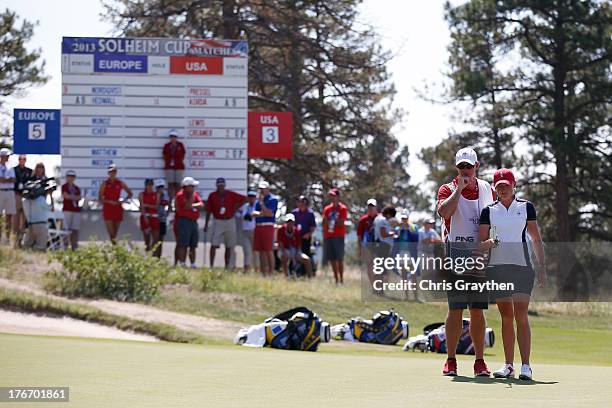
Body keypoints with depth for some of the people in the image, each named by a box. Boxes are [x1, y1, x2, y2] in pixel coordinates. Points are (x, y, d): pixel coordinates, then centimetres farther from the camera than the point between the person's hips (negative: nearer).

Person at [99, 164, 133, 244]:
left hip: (118, 209, 3)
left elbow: (130, 194, 14)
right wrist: (110, 202, -15)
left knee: (115, 233, 8)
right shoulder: (105, 184, 1)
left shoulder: (120, 183, 6)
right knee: (111, 233, -13)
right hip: (108, 209, -3)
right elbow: (100, 198, -2)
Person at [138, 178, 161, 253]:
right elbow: (142, 206, -6)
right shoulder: (141, 194, 5)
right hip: (145, 217, -1)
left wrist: (147, 205, -9)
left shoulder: (157, 195, 9)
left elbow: (156, 206, -1)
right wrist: (145, 217, -17)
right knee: (146, 238, -2)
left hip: (154, 217, 1)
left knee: (156, 238, -8)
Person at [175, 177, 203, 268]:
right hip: (184, 221, -7)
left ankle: (193, 264, 13)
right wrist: (192, 195, -12)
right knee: (183, 245, -9)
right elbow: (187, 206, -17)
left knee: (193, 245, 9)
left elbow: (201, 204, 3)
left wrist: (192, 205, -9)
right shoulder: (180, 195, -7)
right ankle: (182, 264, -10)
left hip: (194, 222, 7)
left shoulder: (195, 194, 15)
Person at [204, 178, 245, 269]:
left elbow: (243, 199, 7)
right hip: (218, 222, -1)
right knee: (214, 245, -12)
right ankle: (211, 266, -13)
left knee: (229, 246, 7)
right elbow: (208, 211, 4)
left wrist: (235, 208, 0)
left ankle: (227, 266, 15)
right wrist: (206, 224, 3)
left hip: (230, 221, 1)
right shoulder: (212, 196, 0)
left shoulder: (231, 194, 0)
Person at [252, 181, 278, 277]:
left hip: (267, 227, -7)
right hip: (258, 226, 7)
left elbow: (269, 213, -12)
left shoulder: (273, 199, -1)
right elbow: (254, 213, 9)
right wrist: (262, 214, -9)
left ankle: (270, 273, -9)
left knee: (269, 251, -9)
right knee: (261, 251, 6)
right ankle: (263, 273, 8)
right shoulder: (258, 200, 19)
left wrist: (261, 202, -7)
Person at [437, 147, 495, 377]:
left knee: (478, 310, 4)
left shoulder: (487, 189, 13)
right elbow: (444, 212, -20)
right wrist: (459, 188, -17)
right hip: (456, 253, -3)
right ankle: (451, 360, 1)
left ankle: (480, 361, 8)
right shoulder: (448, 189, 1)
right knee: (456, 309, -4)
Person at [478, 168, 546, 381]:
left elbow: (536, 239, 8)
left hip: (521, 265, -2)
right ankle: (508, 365, 8)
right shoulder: (489, 211, 7)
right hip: (497, 266, 2)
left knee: (521, 316, -10)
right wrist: (489, 243, -18)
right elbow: (480, 244, 5)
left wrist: (542, 267, 2)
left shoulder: (526, 207, 5)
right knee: (506, 317, 4)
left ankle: (525, 365, -12)